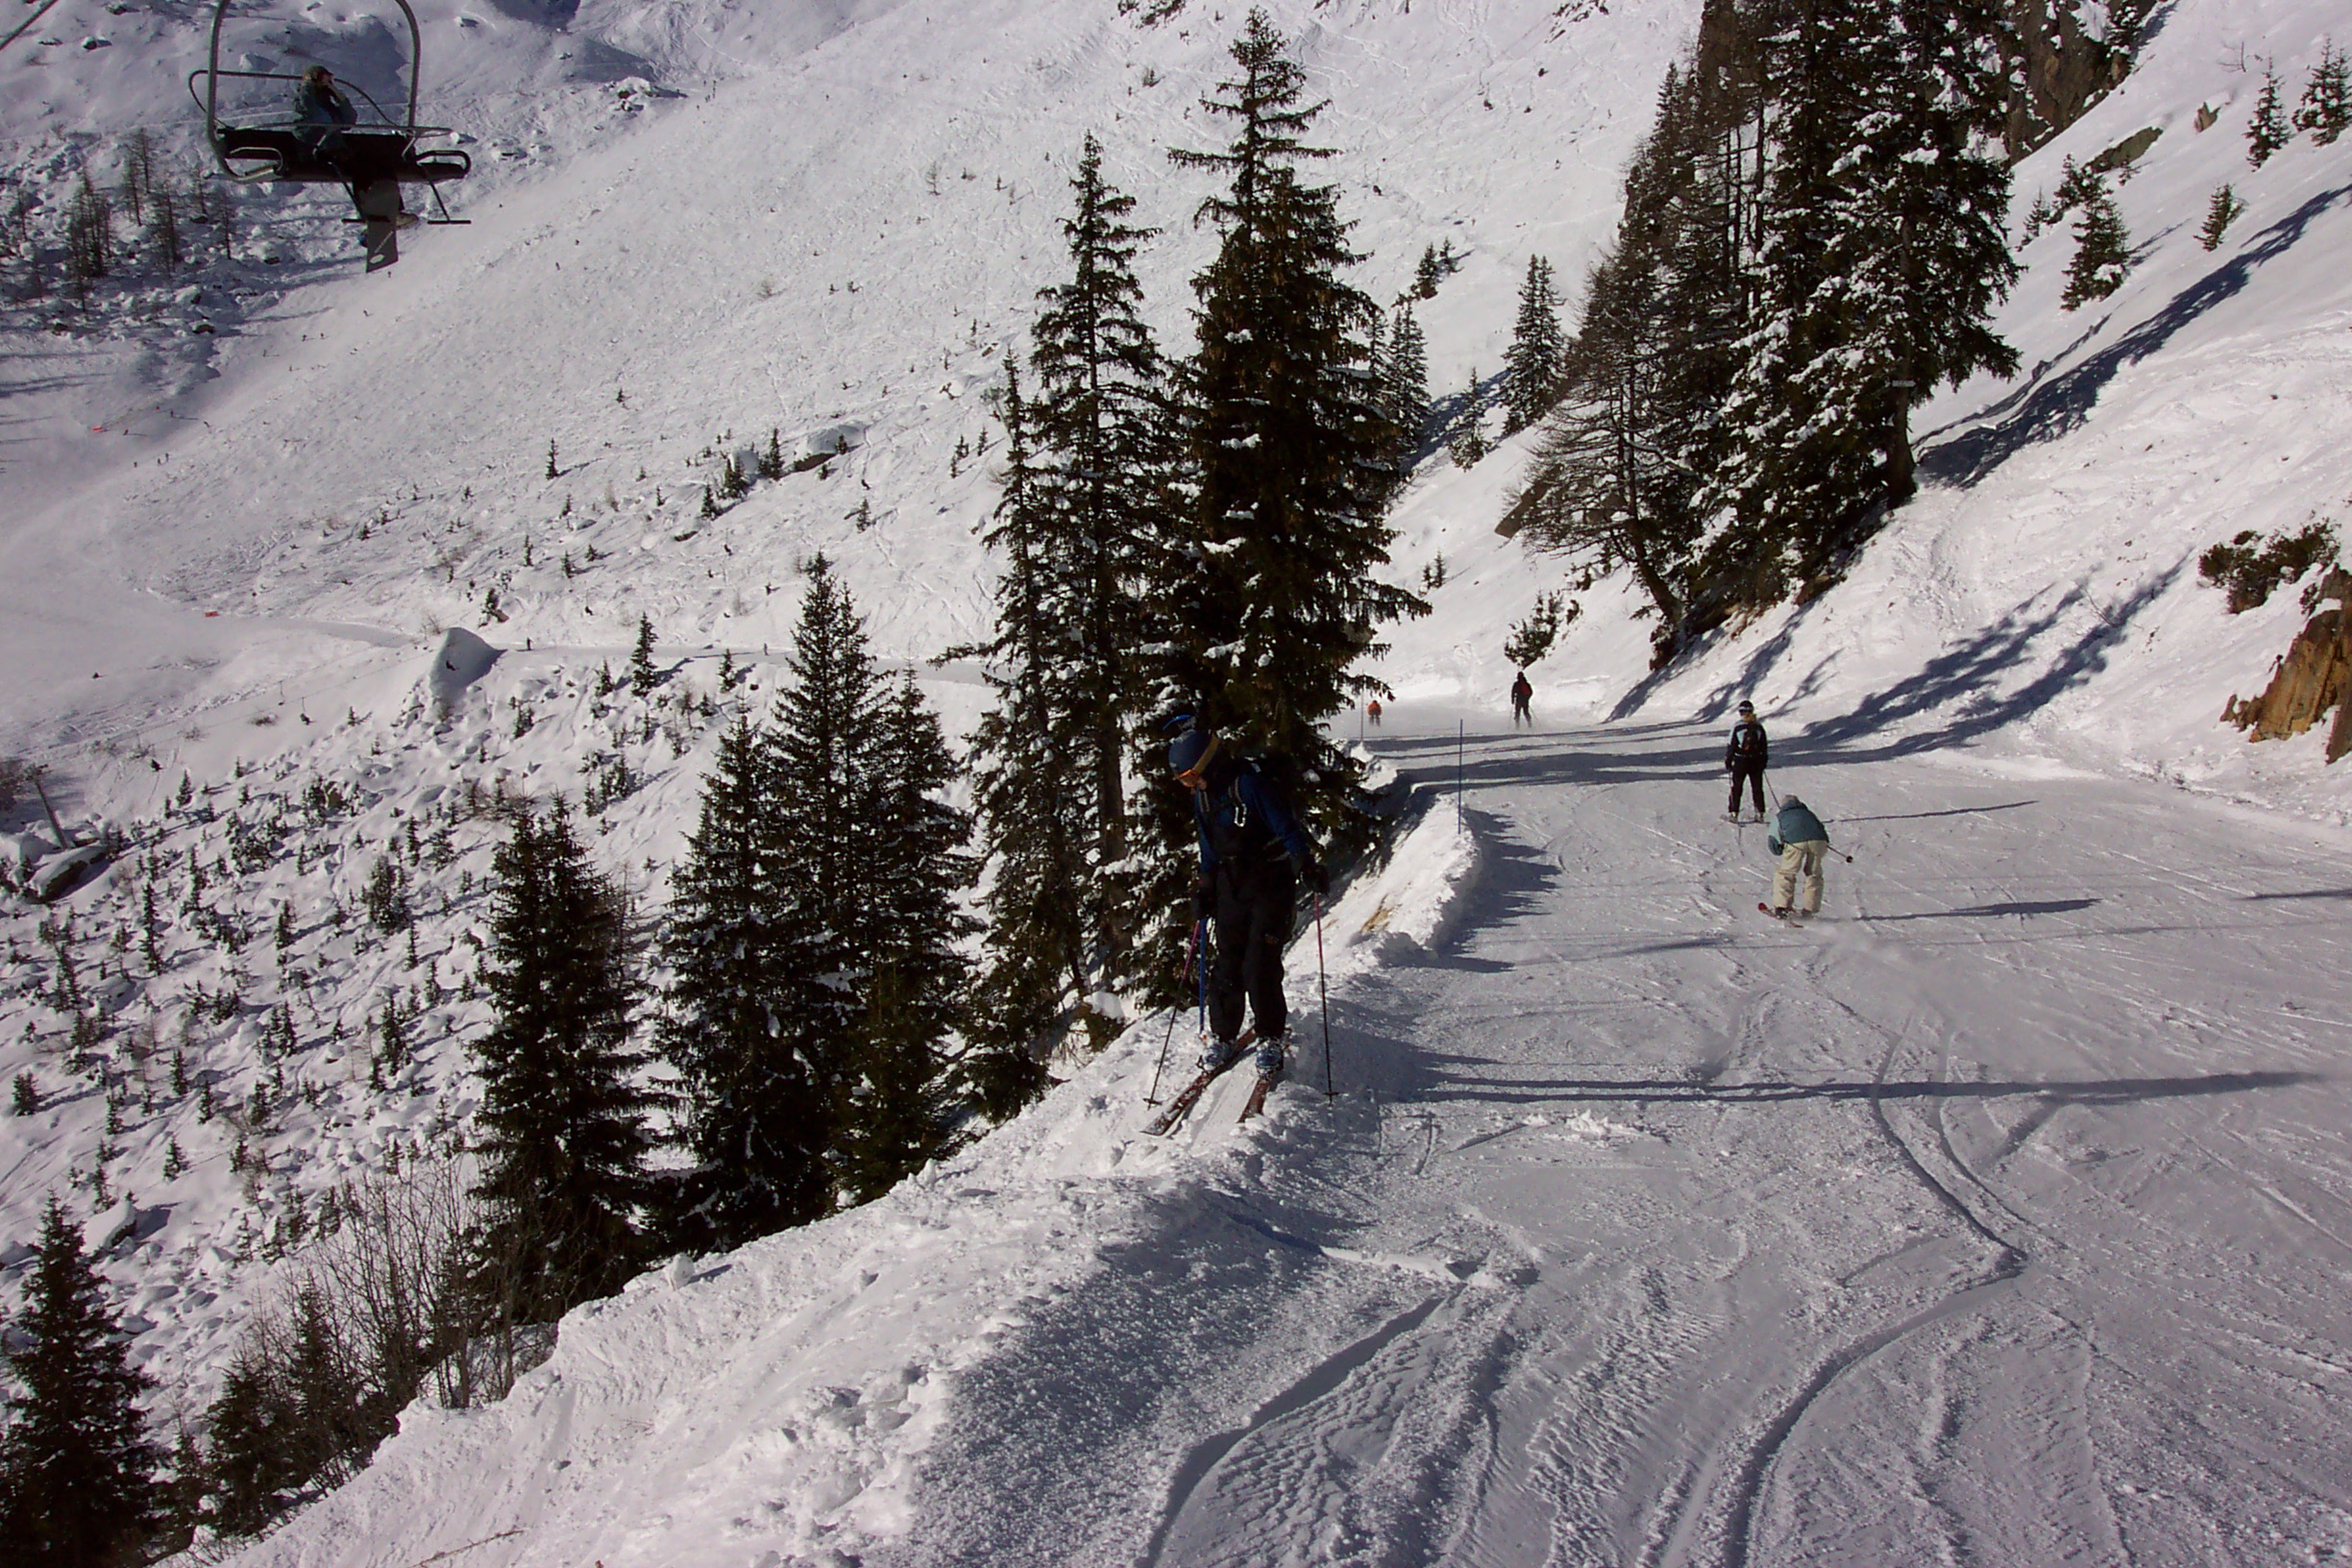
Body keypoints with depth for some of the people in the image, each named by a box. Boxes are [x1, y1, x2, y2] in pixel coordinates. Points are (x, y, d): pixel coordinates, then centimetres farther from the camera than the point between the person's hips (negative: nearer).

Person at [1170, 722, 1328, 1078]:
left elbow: (1286, 828, -20)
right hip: (1231, 885, 6)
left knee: (1260, 966, -8)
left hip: (1271, 884, -6)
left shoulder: (1251, 784, -19)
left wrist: (1305, 864, -30)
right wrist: (1204, 888, 17)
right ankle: (1222, 1036, 19)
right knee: (1227, 964, 5)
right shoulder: (1203, 796, 7)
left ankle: (1271, 1038, 8)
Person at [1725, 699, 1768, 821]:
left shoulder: (1737, 727, -11)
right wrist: (1763, 760, 19)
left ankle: (1733, 812, 6)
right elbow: (1764, 746, 7)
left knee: (1736, 788, 7)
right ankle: (1760, 813, 10)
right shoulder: (1759, 727, -1)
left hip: (1740, 762, -3)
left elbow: (1731, 746, -8)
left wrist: (1727, 761, 0)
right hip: (1756, 762, 3)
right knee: (1757, 788, 10)